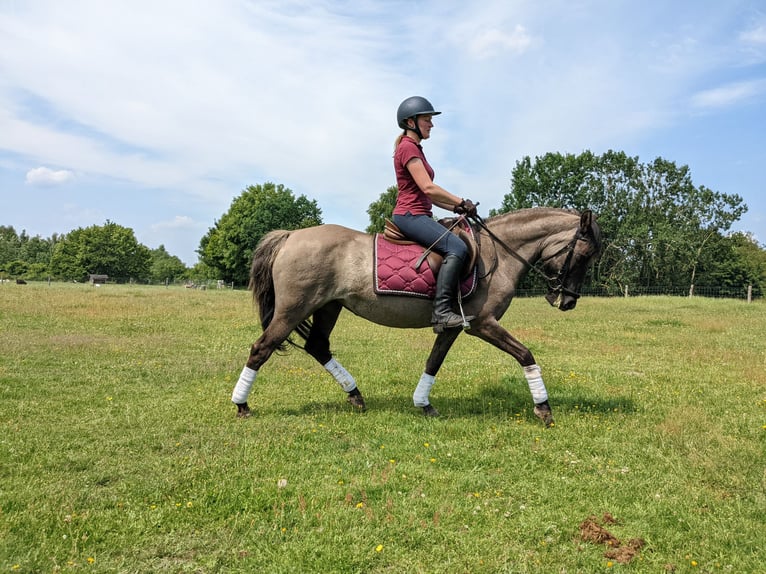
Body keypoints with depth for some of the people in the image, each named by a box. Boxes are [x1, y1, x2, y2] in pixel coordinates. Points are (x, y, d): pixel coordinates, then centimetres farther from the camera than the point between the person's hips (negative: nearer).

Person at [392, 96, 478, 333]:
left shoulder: (415, 149, 22)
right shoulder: (408, 148, -9)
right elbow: (428, 188, -19)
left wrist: (456, 208, 11)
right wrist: (462, 202, -12)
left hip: (418, 215, 11)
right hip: (410, 215, -11)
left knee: (463, 243, 13)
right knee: (456, 247, -26)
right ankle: (441, 312, -28)